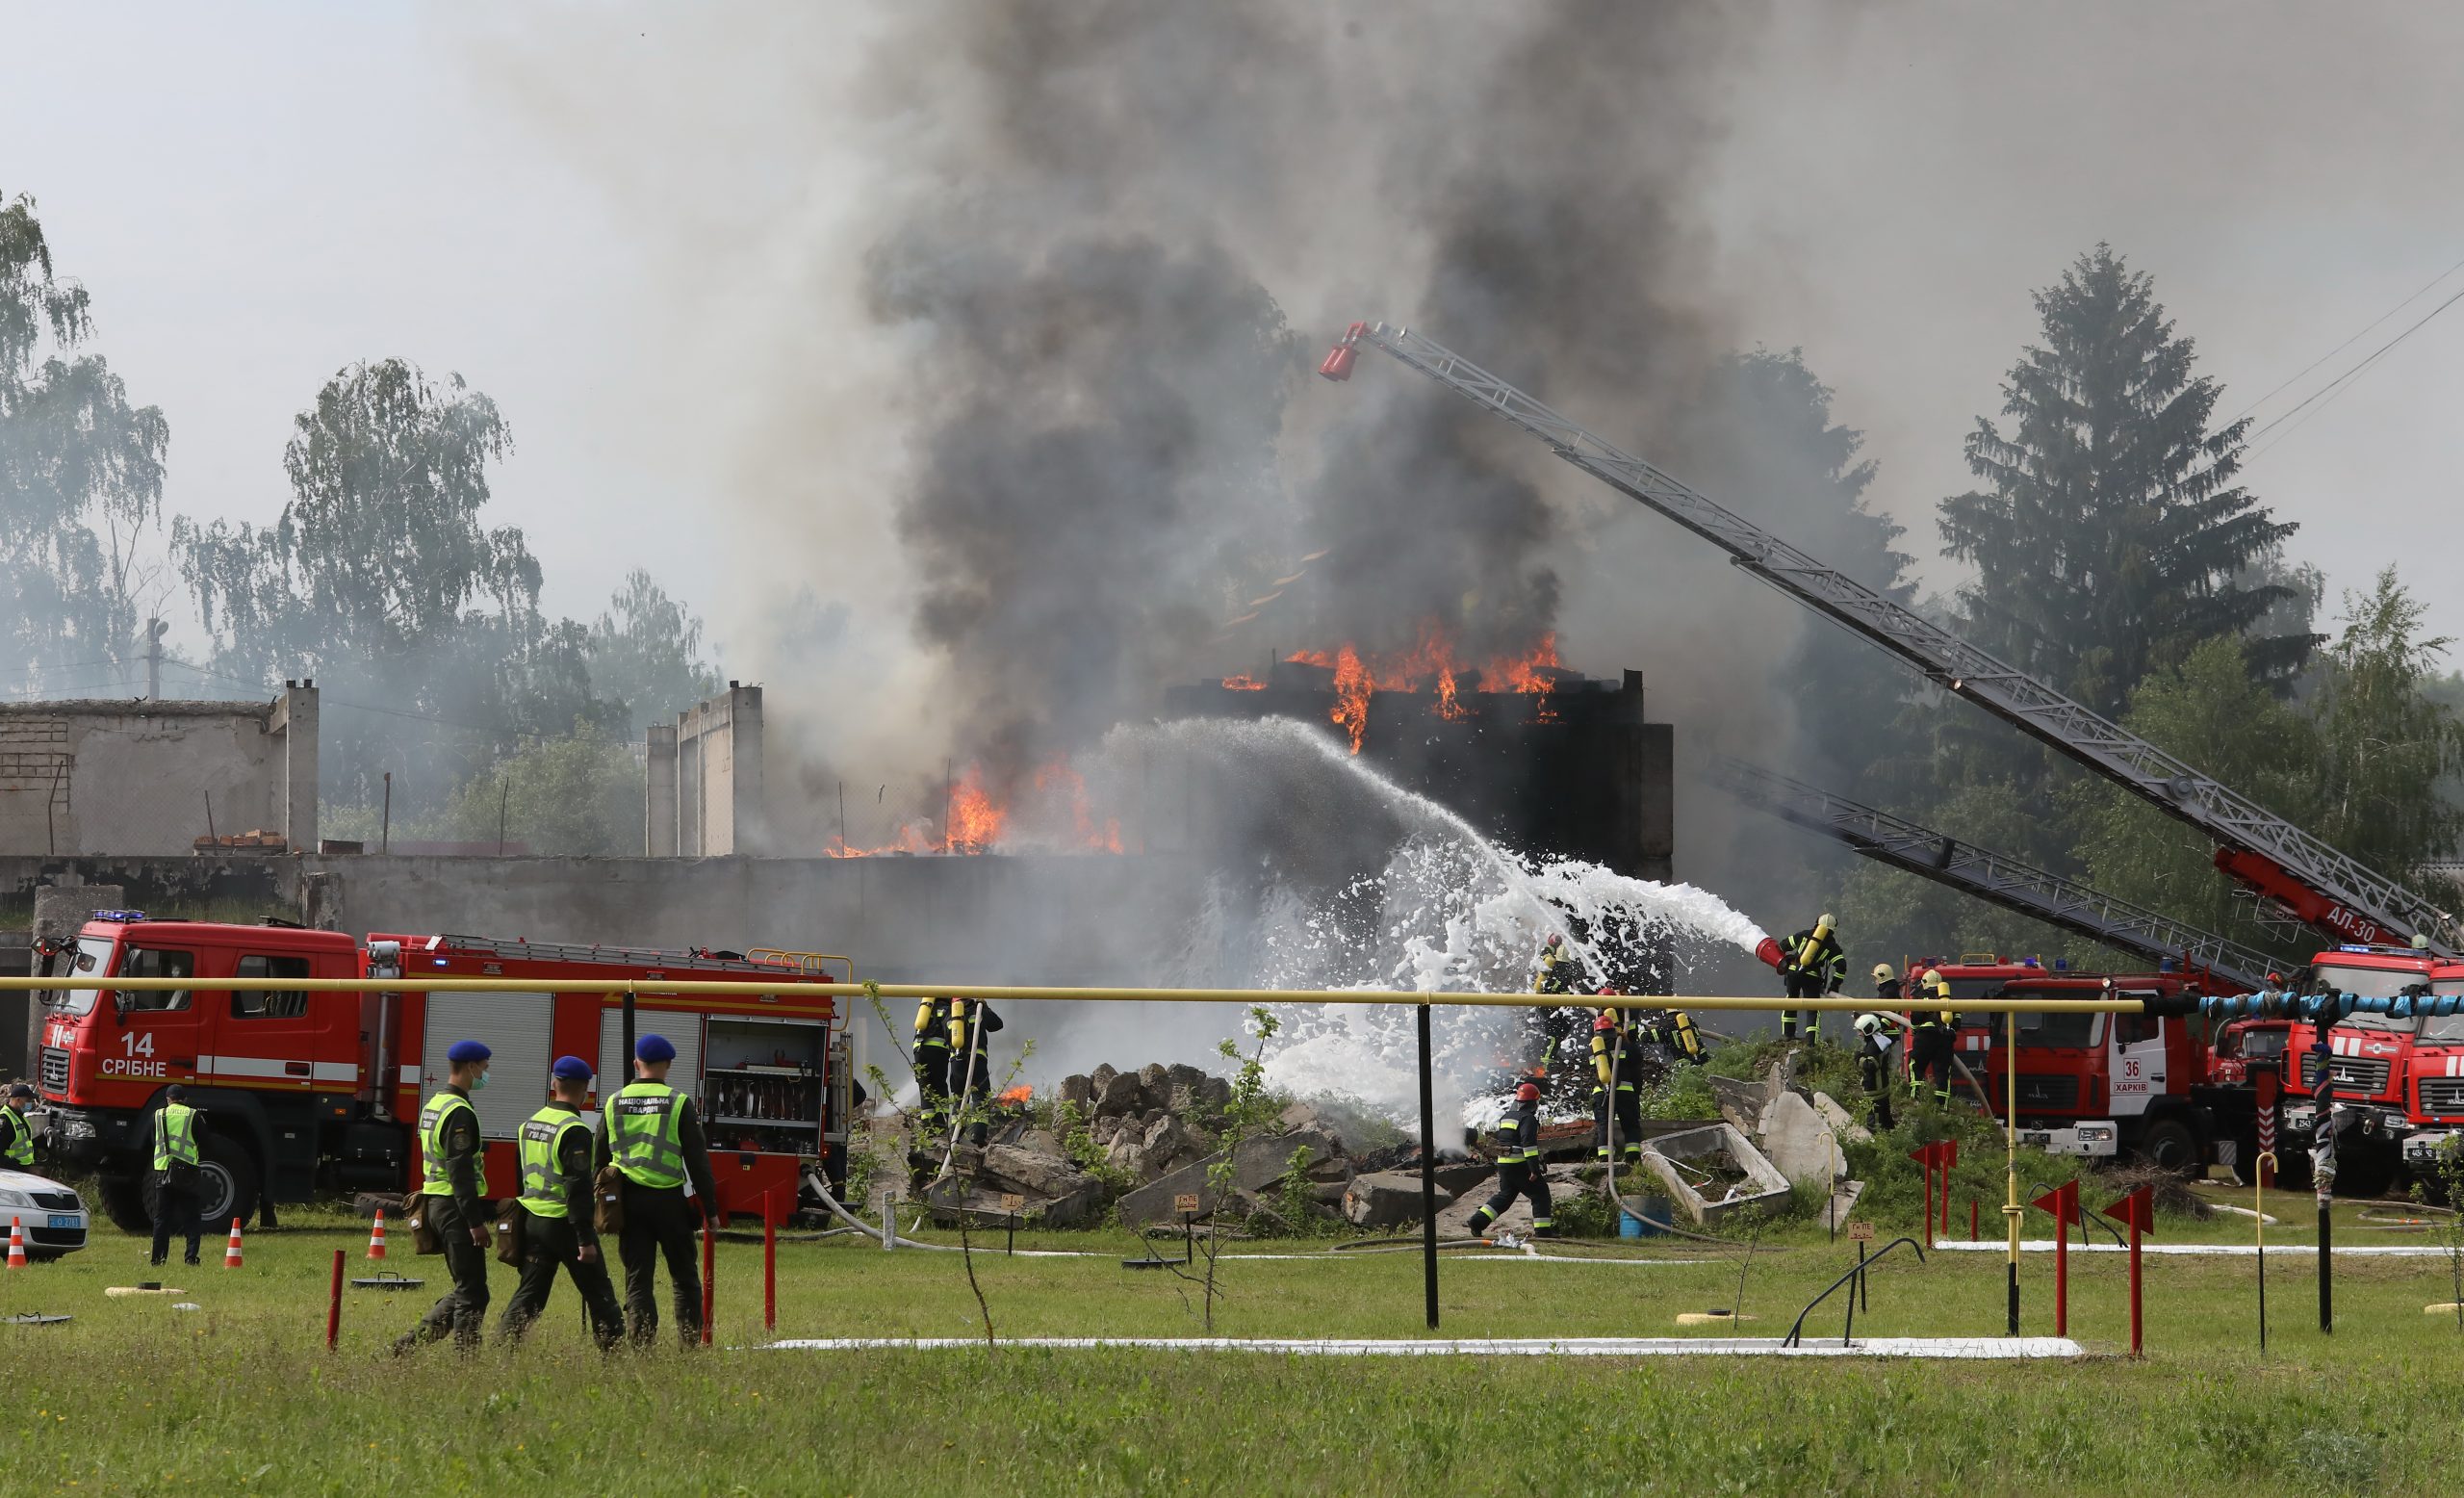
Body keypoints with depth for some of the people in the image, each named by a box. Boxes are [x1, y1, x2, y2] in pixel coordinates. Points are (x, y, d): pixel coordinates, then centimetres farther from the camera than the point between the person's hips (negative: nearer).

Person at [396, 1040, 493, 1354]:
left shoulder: (434, 1105, 17)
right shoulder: (459, 1113, -16)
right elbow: (460, 1171, -22)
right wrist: (475, 1221, -23)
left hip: (435, 1201, 10)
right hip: (455, 1207, -10)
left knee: (465, 1289, 15)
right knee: (472, 1293, -6)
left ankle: (412, 1342, 11)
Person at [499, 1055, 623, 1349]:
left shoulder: (531, 1124, 9)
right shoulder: (574, 1130, -16)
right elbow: (577, 1187, -21)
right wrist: (585, 1239, -20)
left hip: (532, 1222, 7)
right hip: (565, 1223, -7)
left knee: (529, 1294, 7)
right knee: (598, 1293, 5)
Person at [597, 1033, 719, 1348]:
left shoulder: (615, 1103, 5)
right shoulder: (679, 1103, -5)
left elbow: (600, 1158, 11)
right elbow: (697, 1159, -5)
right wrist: (709, 1207, 0)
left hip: (629, 1200, 2)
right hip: (669, 1200, -2)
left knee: (637, 1279, 4)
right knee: (684, 1277, 8)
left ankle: (642, 1344, -4)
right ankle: (691, 1341, 5)